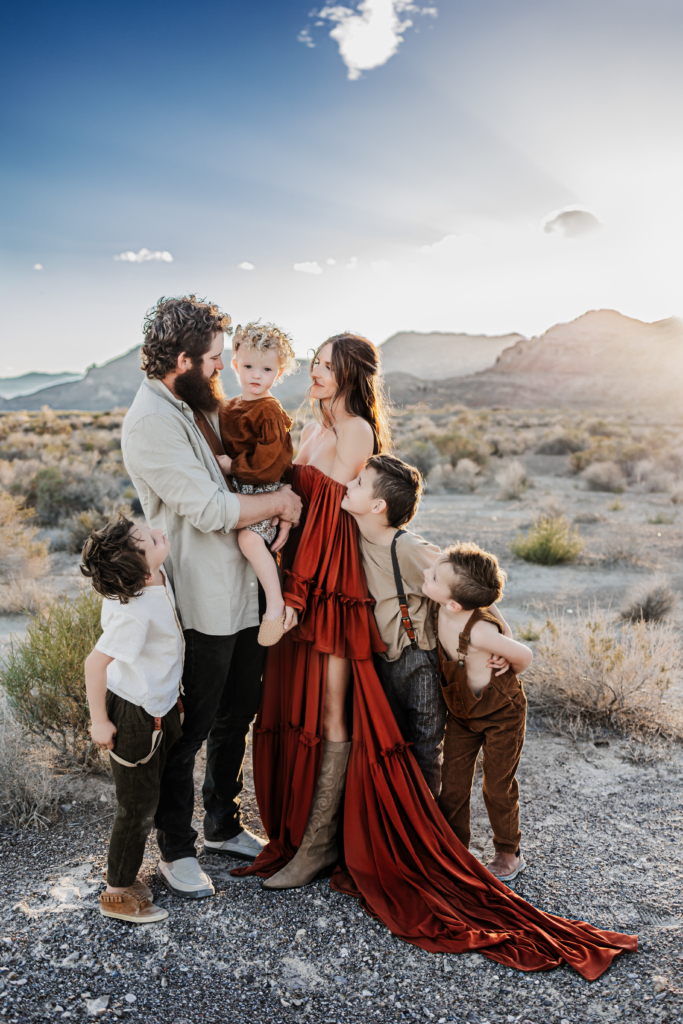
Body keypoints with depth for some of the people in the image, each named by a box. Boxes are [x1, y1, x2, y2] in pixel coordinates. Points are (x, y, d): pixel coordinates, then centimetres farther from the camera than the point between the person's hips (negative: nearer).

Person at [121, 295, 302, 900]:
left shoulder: (200, 406, 11)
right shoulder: (152, 420, -18)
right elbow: (210, 509, -23)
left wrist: (277, 509, 3)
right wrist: (278, 502, -9)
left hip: (243, 595, 9)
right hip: (200, 606, -9)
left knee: (237, 718, 20)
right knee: (189, 731, 7)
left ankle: (224, 827, 39)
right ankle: (176, 851, 27)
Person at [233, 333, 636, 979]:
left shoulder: (355, 429, -11)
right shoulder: (314, 428, 15)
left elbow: (329, 514, -16)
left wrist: (295, 594, -17)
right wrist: (284, 588, 7)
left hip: (334, 586, -8)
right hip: (302, 580, 8)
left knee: (331, 714, 1)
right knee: (295, 704, 14)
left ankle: (319, 844, 13)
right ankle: (297, 828, 30)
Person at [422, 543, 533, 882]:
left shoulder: (478, 630, -37)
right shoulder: (442, 612, -19)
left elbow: (524, 656, -22)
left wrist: (505, 676, -3)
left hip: (501, 713, -6)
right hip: (461, 712, 6)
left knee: (498, 788, 10)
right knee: (452, 785, 10)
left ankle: (509, 854, 33)